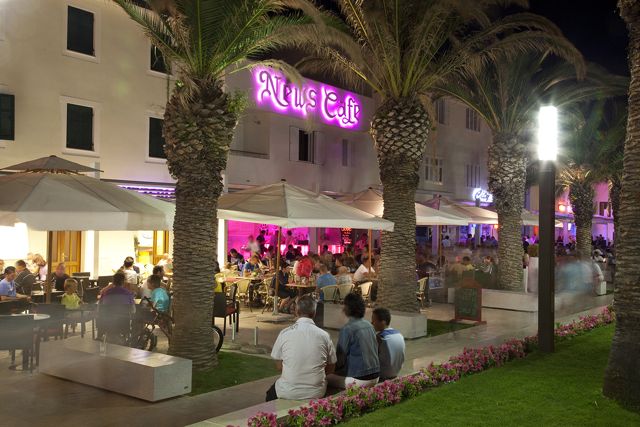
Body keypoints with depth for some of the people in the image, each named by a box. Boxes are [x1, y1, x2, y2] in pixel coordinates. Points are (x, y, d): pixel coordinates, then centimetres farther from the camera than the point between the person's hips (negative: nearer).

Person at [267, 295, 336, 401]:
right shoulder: (324, 335, -6)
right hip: (316, 393, 2)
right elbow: (331, 368, 4)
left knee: (271, 393, 29)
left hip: (288, 393, -2)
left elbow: (279, 366, 1)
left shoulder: (285, 333, -8)